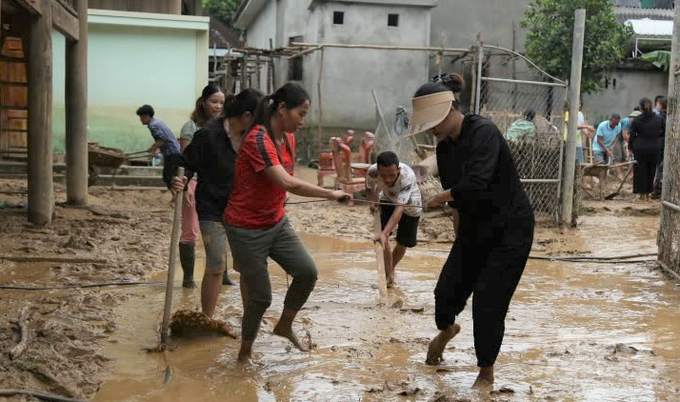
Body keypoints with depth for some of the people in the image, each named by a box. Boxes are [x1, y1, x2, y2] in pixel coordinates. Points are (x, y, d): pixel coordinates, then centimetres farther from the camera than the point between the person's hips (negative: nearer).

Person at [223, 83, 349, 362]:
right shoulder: (258, 139, -24)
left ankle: (284, 326, 15)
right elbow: (288, 183, -34)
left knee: (307, 271, -8)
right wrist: (331, 194, -29)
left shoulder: (289, 138, 3)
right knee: (260, 296, -1)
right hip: (247, 230, -7)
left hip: (276, 223, 7)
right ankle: (245, 351, 23)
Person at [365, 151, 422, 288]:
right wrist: (373, 201, -20)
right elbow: (369, 187, -6)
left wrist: (384, 233, -58)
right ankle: (389, 274, -1)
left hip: (409, 204, -2)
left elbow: (399, 208, -50)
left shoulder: (408, 176, -45)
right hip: (388, 199, 2)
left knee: (403, 243, 7)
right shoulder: (372, 171, -34)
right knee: (382, 238, -16)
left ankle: (391, 269, 35)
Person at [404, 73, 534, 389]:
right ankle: (447, 329, 41)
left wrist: (442, 197, -18)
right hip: (474, 229, 7)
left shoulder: (483, 132, -24)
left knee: (488, 303, -6)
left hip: (510, 230, -6)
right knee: (447, 290, 4)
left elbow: (475, 184, -35)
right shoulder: (444, 147, 0)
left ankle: (486, 374, 17)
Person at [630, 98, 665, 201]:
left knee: (640, 171, 9)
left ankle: (642, 193, 10)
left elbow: (632, 136, -4)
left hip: (640, 149, -2)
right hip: (655, 149, 2)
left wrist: (631, 148, 8)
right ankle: (648, 193, 20)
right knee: (651, 171, 14)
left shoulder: (636, 121, -8)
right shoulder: (659, 119, -1)